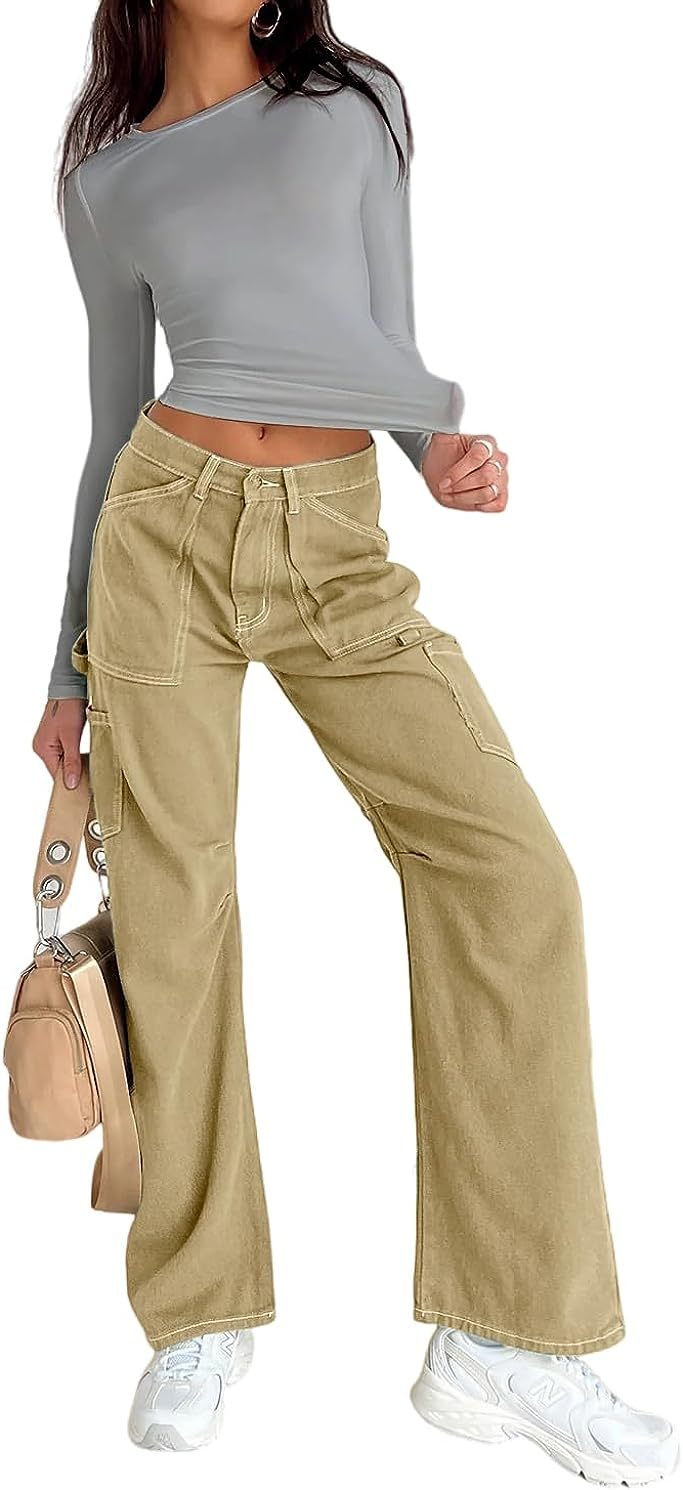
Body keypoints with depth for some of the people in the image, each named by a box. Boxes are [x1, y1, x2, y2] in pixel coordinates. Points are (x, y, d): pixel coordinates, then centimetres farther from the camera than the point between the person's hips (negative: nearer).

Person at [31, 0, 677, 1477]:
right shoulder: (104, 179, 13)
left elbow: (388, 347, 10)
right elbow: (115, 418, 15)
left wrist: (445, 446, -14)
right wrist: (70, 672, 14)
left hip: (338, 548, 0)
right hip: (167, 527, 1)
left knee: (510, 867, -16)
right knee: (172, 911, -4)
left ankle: (501, 1338, -8)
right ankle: (203, 1315, 14)